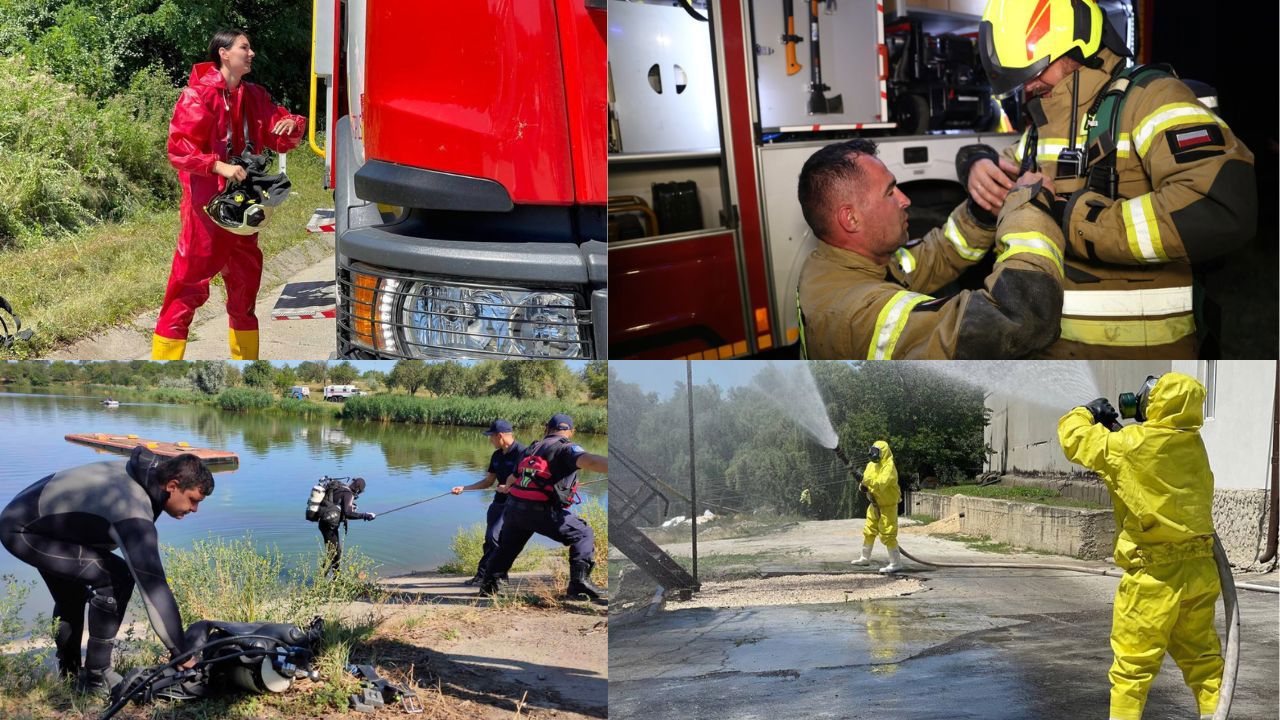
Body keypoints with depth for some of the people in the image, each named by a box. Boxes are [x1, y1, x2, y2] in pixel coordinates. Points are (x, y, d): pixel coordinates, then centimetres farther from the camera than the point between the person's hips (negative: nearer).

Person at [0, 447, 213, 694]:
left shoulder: (139, 470, -3)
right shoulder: (134, 513, -32)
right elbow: (152, 584, -34)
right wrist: (180, 652, -30)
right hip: (22, 532, -10)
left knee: (71, 596, 26)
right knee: (116, 578, -17)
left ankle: (68, 671, 40)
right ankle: (95, 678, -8)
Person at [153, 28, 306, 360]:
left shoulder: (255, 97, 11)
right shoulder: (198, 95, -8)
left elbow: (281, 140, 15)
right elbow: (179, 148, -15)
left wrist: (292, 125, -7)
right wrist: (220, 167, -25)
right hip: (206, 209, -7)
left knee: (245, 290, 15)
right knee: (188, 289, -5)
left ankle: (246, 363, 28)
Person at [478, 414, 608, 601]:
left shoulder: (532, 448, 21)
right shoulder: (567, 448, -3)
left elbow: (512, 477, 36)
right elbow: (588, 461, -25)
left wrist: (508, 485, 61)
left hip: (514, 506, 7)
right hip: (541, 510, -7)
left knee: (507, 545, 28)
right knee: (583, 534, 2)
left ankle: (489, 584, 38)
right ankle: (580, 582, -13)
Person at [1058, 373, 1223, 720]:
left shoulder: (1130, 445, -14)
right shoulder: (1192, 444, 3)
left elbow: (1074, 436, -4)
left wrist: (1088, 412, 14)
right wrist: (1118, 424, 13)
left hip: (1156, 573, -6)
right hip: (1200, 569, 6)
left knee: (1133, 662, 3)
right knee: (1201, 654, 16)